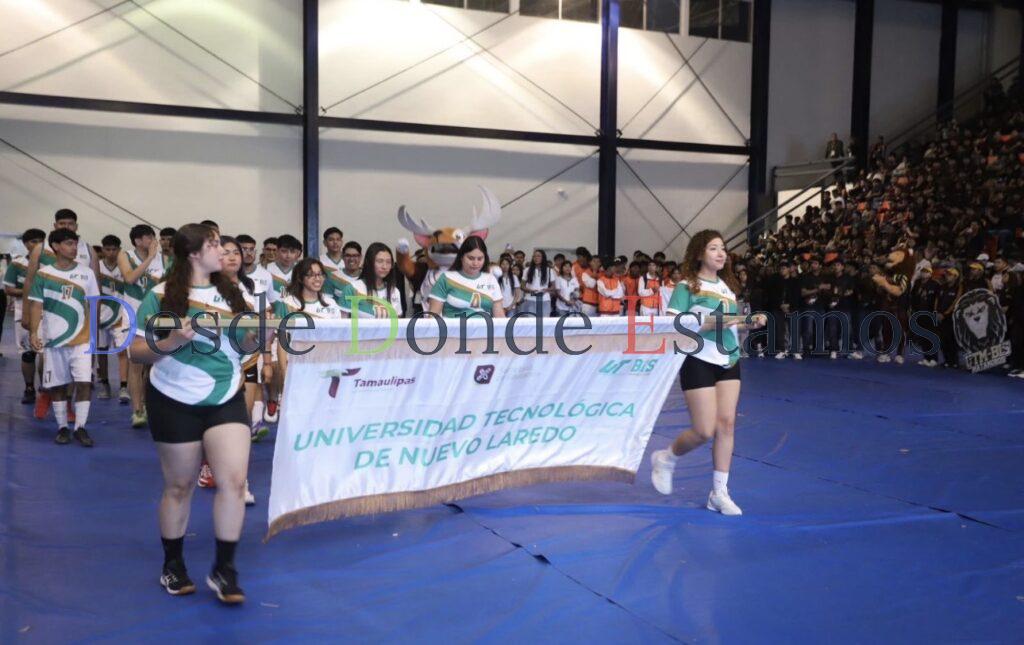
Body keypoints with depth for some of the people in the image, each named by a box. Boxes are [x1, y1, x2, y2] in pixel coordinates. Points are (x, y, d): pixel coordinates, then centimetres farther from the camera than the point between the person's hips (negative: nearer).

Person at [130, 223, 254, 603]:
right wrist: (170, 342, -27)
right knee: (179, 486, 9)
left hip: (227, 400, 3)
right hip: (176, 403, -3)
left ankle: (224, 570, 5)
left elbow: (243, 346, 11)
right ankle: (173, 565, 28)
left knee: (234, 480, -7)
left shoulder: (230, 294, 3)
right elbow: (136, 352, -9)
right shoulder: (161, 297, -10)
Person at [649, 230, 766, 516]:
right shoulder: (687, 286, -7)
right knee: (705, 430, -7)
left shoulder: (728, 286, 14)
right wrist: (711, 323, -24)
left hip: (728, 362, 6)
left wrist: (751, 322, 4)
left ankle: (719, 492, 8)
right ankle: (666, 458, 21)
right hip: (699, 362, -6)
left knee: (726, 424, -1)